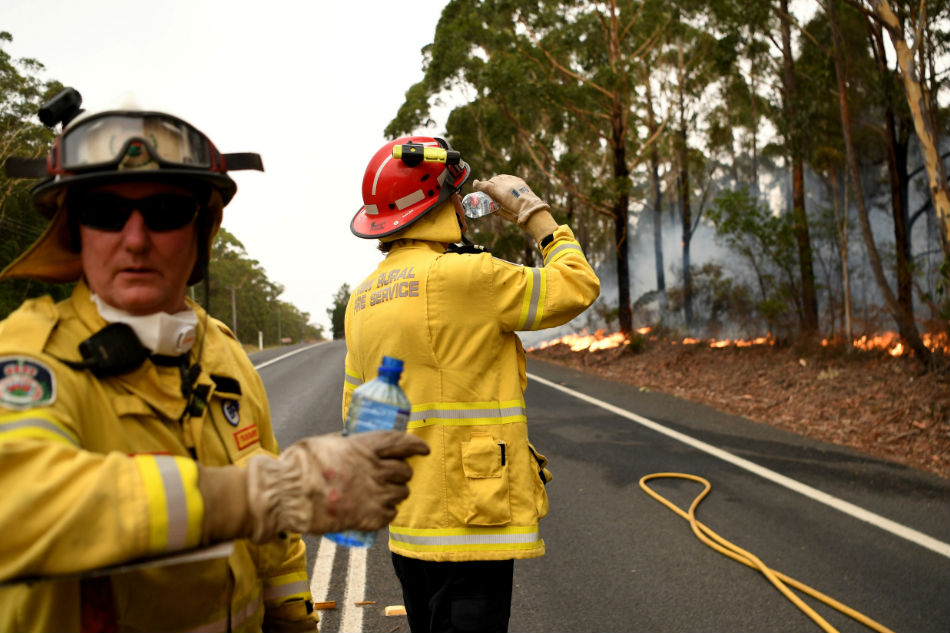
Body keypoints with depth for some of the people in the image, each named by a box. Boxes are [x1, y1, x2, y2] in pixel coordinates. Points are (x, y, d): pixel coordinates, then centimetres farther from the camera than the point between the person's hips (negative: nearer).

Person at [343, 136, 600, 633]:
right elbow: (577, 286, -6)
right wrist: (533, 211, 6)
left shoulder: (363, 299, 8)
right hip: (469, 518, -8)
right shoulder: (463, 276, -17)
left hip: (408, 523, 9)